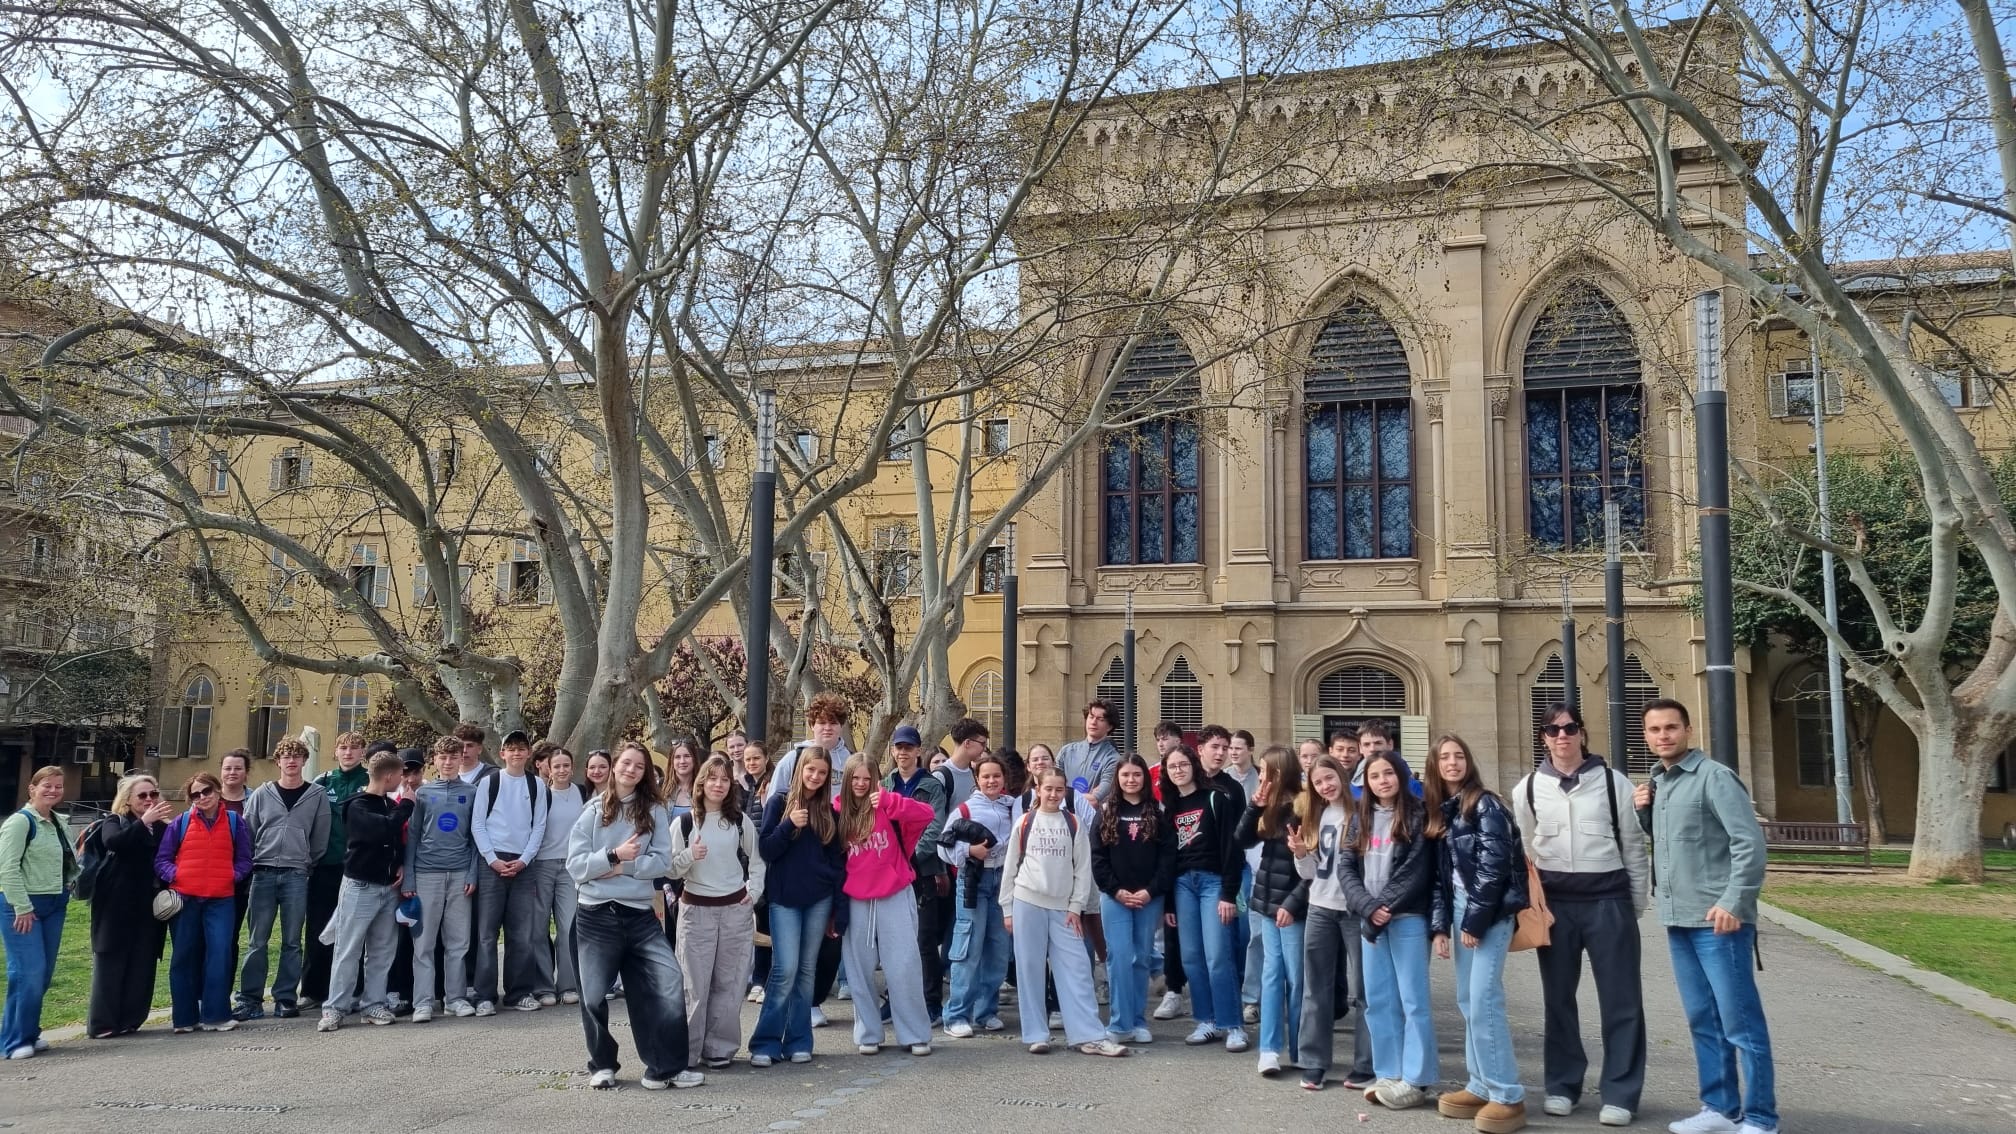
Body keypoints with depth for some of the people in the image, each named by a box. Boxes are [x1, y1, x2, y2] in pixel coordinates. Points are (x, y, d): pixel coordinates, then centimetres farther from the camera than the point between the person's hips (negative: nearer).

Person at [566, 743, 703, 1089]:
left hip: (640, 915, 0)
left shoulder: (654, 812, 5)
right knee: (594, 996, 8)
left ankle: (666, 1067, -1)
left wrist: (622, 867, -13)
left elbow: (662, 860, -6)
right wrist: (614, 855, -16)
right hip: (596, 916, 0)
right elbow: (575, 865, -4)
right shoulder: (592, 811, 3)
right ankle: (602, 1065, 29)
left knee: (669, 985, -10)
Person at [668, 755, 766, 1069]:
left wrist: (754, 891, 1)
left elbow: (756, 860, 14)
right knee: (694, 985, 0)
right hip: (696, 910, -1)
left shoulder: (741, 822, 3)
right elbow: (670, 870, -2)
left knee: (729, 983, 5)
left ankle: (719, 1048, 15)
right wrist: (690, 855, -20)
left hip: (736, 909, 2)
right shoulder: (683, 823, -3)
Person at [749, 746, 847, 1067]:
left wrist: (840, 910, 2)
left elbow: (838, 862, 6)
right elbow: (764, 850, -4)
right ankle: (765, 1042, 0)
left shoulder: (829, 811, 7)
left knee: (807, 970, 7)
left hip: (819, 900, 3)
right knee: (785, 969, -10)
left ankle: (798, 1041, 14)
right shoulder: (779, 803, 1)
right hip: (784, 899, -2)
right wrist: (789, 825, -20)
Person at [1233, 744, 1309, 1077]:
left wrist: (1292, 904, -19)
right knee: (1271, 975, 4)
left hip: (1292, 907, -7)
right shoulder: (1270, 808, 9)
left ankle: (1300, 1051, 13)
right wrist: (1254, 807, -4)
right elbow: (1242, 841, 8)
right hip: (1267, 903, 8)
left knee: (1295, 979, 3)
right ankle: (1270, 1050, 4)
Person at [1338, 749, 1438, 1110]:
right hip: (1370, 919, 5)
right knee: (1378, 1000, 9)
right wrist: (1368, 907, -11)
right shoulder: (1360, 819, 11)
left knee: (1413, 1000, -1)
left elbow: (1417, 872, -11)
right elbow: (1345, 866, 4)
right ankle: (1389, 1074, 18)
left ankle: (1416, 1079, 6)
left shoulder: (1416, 817, -4)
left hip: (1407, 918, -5)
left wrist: (1385, 907, -14)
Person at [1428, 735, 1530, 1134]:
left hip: (1489, 911, -8)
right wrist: (1439, 924, 6)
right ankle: (1481, 1086, 17)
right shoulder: (1438, 811, 13)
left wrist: (1475, 921, -15)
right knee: (1467, 1001, 9)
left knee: (1484, 1001, -12)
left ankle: (1508, 1096, -5)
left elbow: (1494, 864, -15)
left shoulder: (1485, 804, -9)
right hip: (1461, 910, 8)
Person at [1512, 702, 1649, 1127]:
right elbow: (1521, 851, 9)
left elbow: (1633, 844, 4)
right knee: (1559, 997, 10)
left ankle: (1619, 1093, 11)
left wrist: (1637, 903, 4)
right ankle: (1562, 1085, 22)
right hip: (1554, 900, 2)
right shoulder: (1528, 788, 4)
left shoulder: (1612, 781, -1)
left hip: (1607, 897, -2)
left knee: (1620, 998, 1)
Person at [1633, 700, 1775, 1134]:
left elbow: (1750, 842, -15)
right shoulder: (1657, 784, 13)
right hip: (1678, 921, 8)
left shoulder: (1714, 777, -10)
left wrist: (1733, 902, -21)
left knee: (1740, 1023, -2)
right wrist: (1643, 811, 4)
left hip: (1717, 921, -8)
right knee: (1703, 1021, 14)